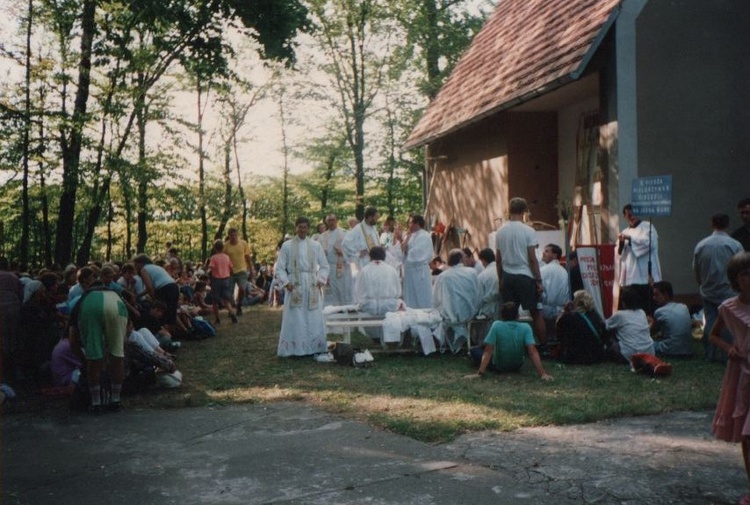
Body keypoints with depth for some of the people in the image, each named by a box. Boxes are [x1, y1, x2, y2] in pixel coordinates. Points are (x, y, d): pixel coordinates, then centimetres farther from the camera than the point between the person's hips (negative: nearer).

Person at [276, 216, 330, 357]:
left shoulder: (315, 245, 8)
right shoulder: (287, 246, 2)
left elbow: (324, 266, 12)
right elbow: (280, 268, 3)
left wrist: (320, 280, -3)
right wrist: (286, 282, -10)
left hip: (312, 286, 2)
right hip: (294, 286, -2)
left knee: (314, 319, 3)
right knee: (294, 319, -2)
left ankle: (314, 348, 12)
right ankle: (294, 349, 4)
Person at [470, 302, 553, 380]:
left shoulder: (496, 325, -24)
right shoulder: (525, 327, -20)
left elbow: (488, 351, -27)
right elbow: (533, 352, -29)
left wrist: (480, 373, -28)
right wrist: (542, 373, -31)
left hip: (497, 367, -1)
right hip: (517, 366, 1)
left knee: (474, 350, 19)